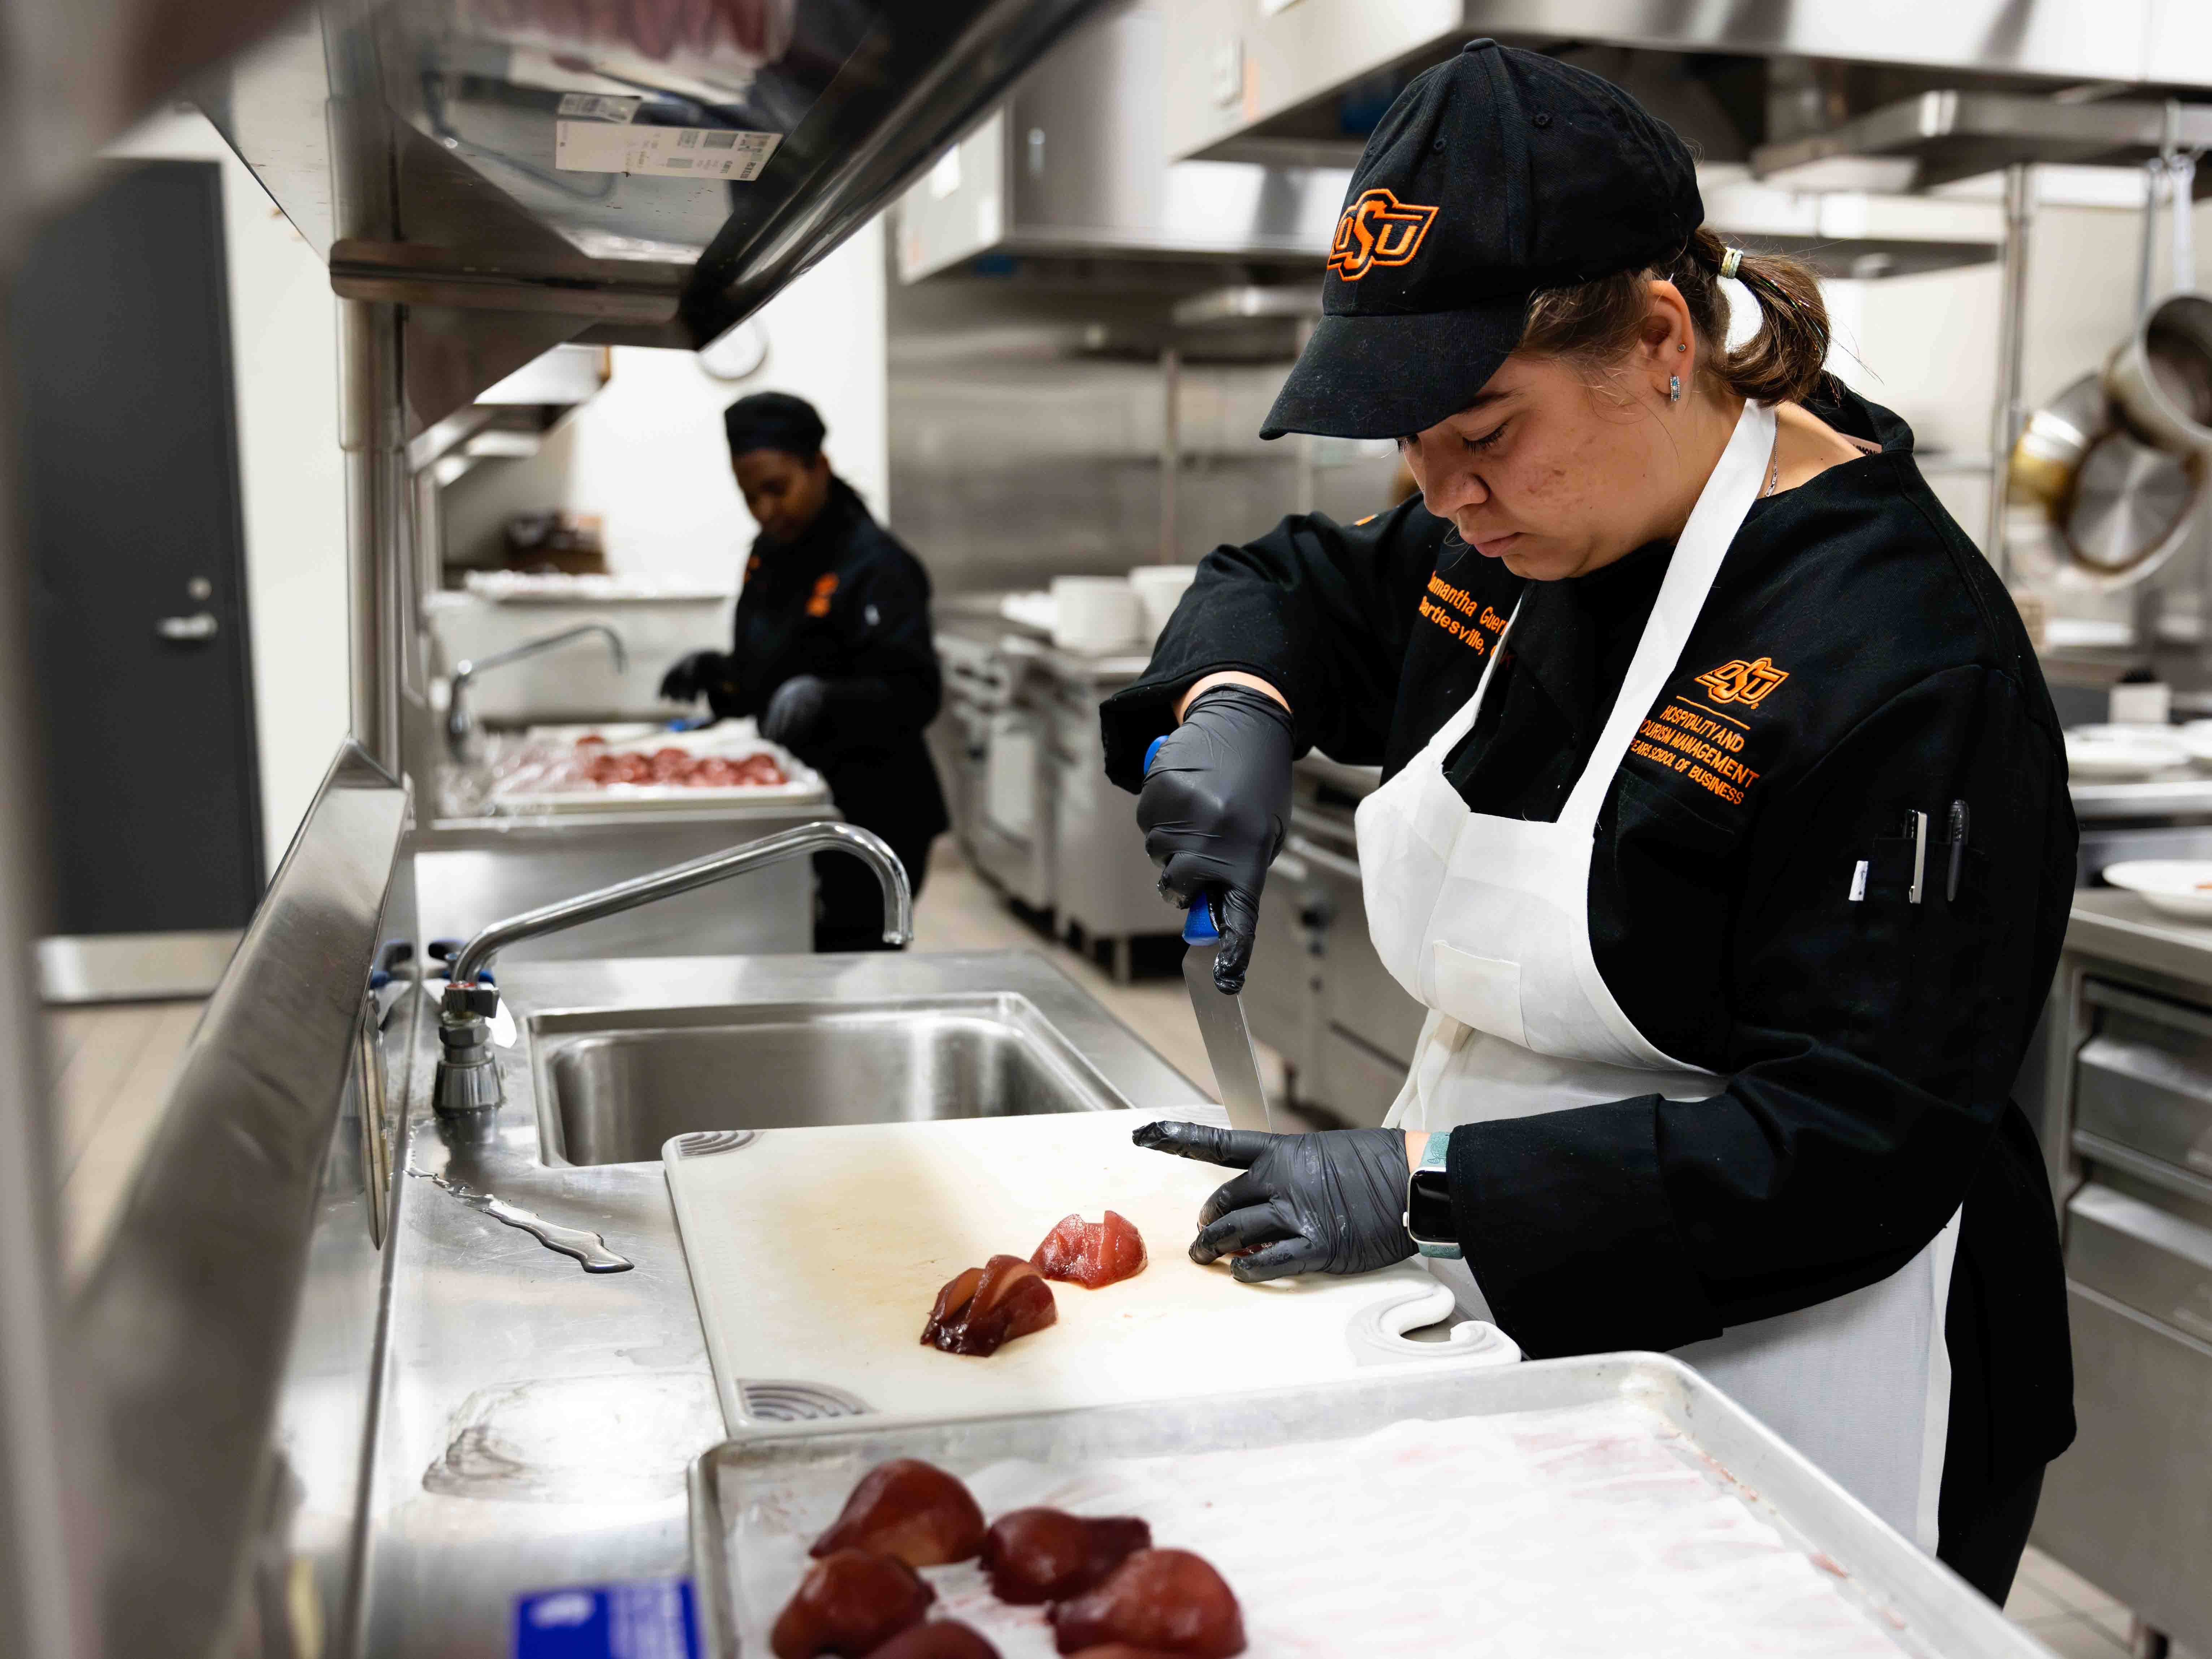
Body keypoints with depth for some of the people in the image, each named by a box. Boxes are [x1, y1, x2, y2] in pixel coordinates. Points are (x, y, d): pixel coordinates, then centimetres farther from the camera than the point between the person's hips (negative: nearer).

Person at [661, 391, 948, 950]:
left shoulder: (875, 566, -14)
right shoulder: (770, 554, 12)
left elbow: (914, 694, -21)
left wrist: (824, 696, -36)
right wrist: (717, 671, 4)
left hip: (870, 816, -8)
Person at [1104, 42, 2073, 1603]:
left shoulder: (1901, 652, -25)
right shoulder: (1516, 538, -1)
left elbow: (1861, 1137, -25)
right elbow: (1290, 586, 17)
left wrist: (1427, 1185, -29)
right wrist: (1234, 705, -8)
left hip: (1784, 1393, -7)